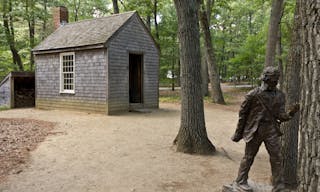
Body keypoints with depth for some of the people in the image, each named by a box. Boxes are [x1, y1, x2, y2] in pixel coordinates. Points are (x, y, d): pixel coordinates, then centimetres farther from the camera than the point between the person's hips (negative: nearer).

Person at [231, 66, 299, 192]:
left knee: (276, 157, 5)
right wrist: (238, 133, -2)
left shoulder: (280, 96, 3)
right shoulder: (253, 95, -10)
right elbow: (243, 113, -5)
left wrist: (290, 113, -23)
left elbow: (280, 115, -1)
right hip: (255, 130, -4)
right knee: (248, 157, 7)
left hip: (271, 131, 4)